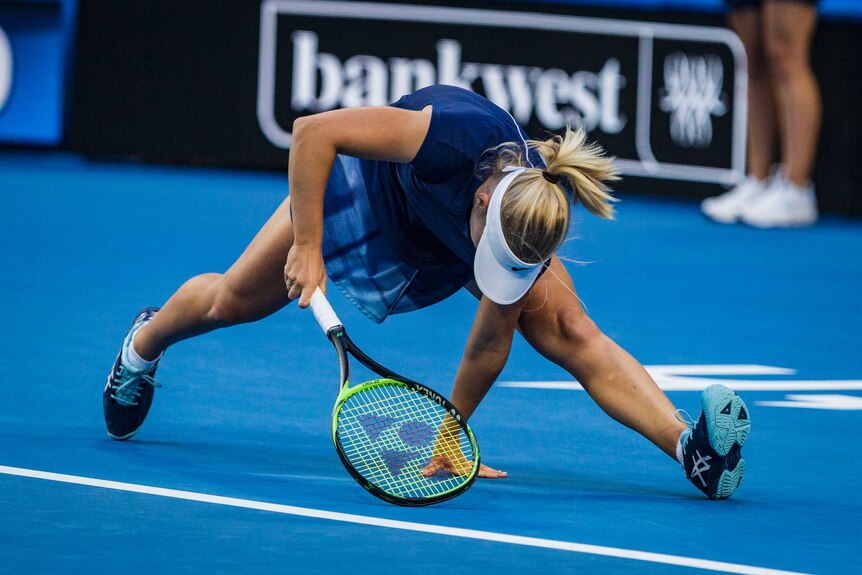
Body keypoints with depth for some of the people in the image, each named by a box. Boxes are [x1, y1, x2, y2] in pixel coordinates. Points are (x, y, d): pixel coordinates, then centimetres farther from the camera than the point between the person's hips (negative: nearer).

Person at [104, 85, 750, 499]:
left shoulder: (533, 225, -36)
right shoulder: (454, 136, -47)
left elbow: (491, 341, -23)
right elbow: (314, 132, -41)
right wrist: (306, 246, -40)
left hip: (450, 246, 1)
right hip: (377, 184, -1)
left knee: (571, 332, -23)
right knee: (232, 302, 15)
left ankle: (688, 446, -33)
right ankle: (145, 342, 49)